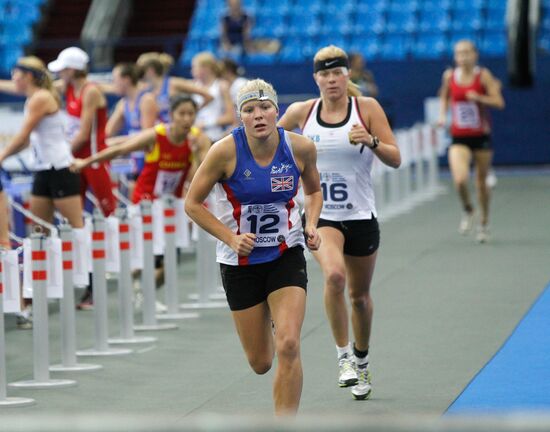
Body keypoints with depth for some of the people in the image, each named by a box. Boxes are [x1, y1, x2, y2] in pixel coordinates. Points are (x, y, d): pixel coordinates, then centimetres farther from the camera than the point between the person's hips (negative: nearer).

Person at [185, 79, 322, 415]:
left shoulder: (301, 148, -11)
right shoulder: (226, 151, -18)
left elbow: (313, 190, 11)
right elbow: (193, 204, -7)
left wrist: (312, 224, -7)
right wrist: (231, 238, -18)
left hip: (287, 256, 1)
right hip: (240, 262, 0)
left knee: (288, 346, -18)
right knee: (261, 363, 9)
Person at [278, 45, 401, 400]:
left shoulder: (367, 108, -5)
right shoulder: (301, 112, -1)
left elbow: (395, 159, -8)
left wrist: (371, 141, -25)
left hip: (361, 215, 1)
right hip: (320, 214, -1)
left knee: (360, 295, 13)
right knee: (334, 275, -28)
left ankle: (362, 361, 38)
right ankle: (344, 357, -15)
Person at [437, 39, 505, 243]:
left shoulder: (483, 75, -6)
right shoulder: (449, 76, 1)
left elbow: (499, 102, -10)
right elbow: (444, 97, 19)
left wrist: (479, 98, -25)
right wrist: (442, 115, 3)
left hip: (481, 136, 0)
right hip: (459, 138, 1)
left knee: (481, 181, 9)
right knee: (460, 180, -20)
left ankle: (484, 223, 31)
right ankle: (467, 210, 11)